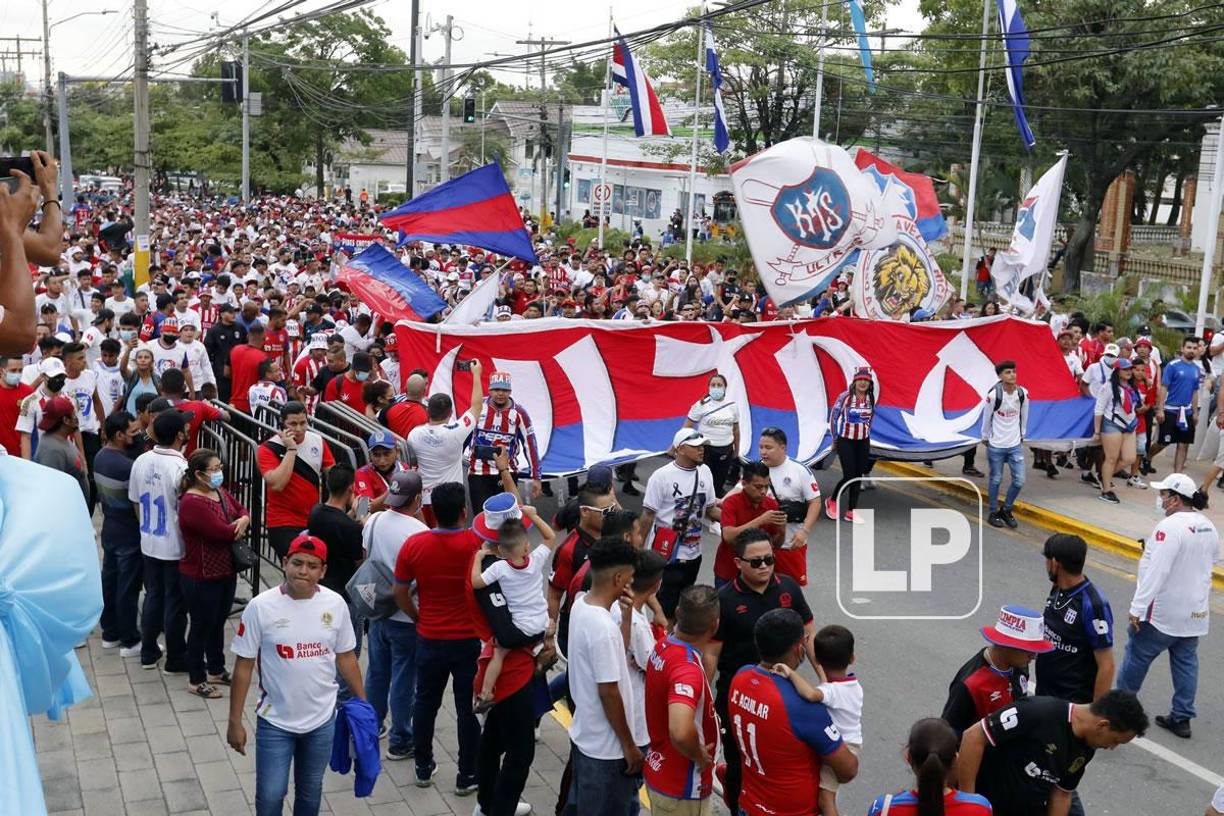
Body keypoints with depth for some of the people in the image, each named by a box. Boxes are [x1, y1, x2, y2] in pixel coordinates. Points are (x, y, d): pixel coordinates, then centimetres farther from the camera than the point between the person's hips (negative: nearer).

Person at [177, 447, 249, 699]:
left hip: (226, 572, 9)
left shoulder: (220, 492, 6)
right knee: (202, 627, 5)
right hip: (202, 577, -9)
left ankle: (216, 670, 37)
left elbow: (242, 509, 12)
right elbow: (222, 532, -28)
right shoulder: (192, 503, -24)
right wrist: (238, 528, -7)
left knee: (218, 623, 21)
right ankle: (196, 680, 20)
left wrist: (244, 520, -11)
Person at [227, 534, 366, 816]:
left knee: (310, 792, 19)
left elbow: (345, 657, 5)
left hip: (322, 719, 2)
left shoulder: (335, 604, -7)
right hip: (275, 721, -2)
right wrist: (235, 721, -6)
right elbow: (244, 666, -8)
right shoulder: (261, 606, -15)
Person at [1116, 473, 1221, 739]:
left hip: (1162, 613, -8)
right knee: (1186, 662, 13)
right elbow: (1212, 562, 17)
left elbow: (1156, 571, -26)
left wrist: (1137, 608, -23)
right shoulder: (1208, 527, 5)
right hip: (1196, 611, 8)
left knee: (1137, 656, 7)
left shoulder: (1170, 526, -22)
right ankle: (1182, 718, 17)